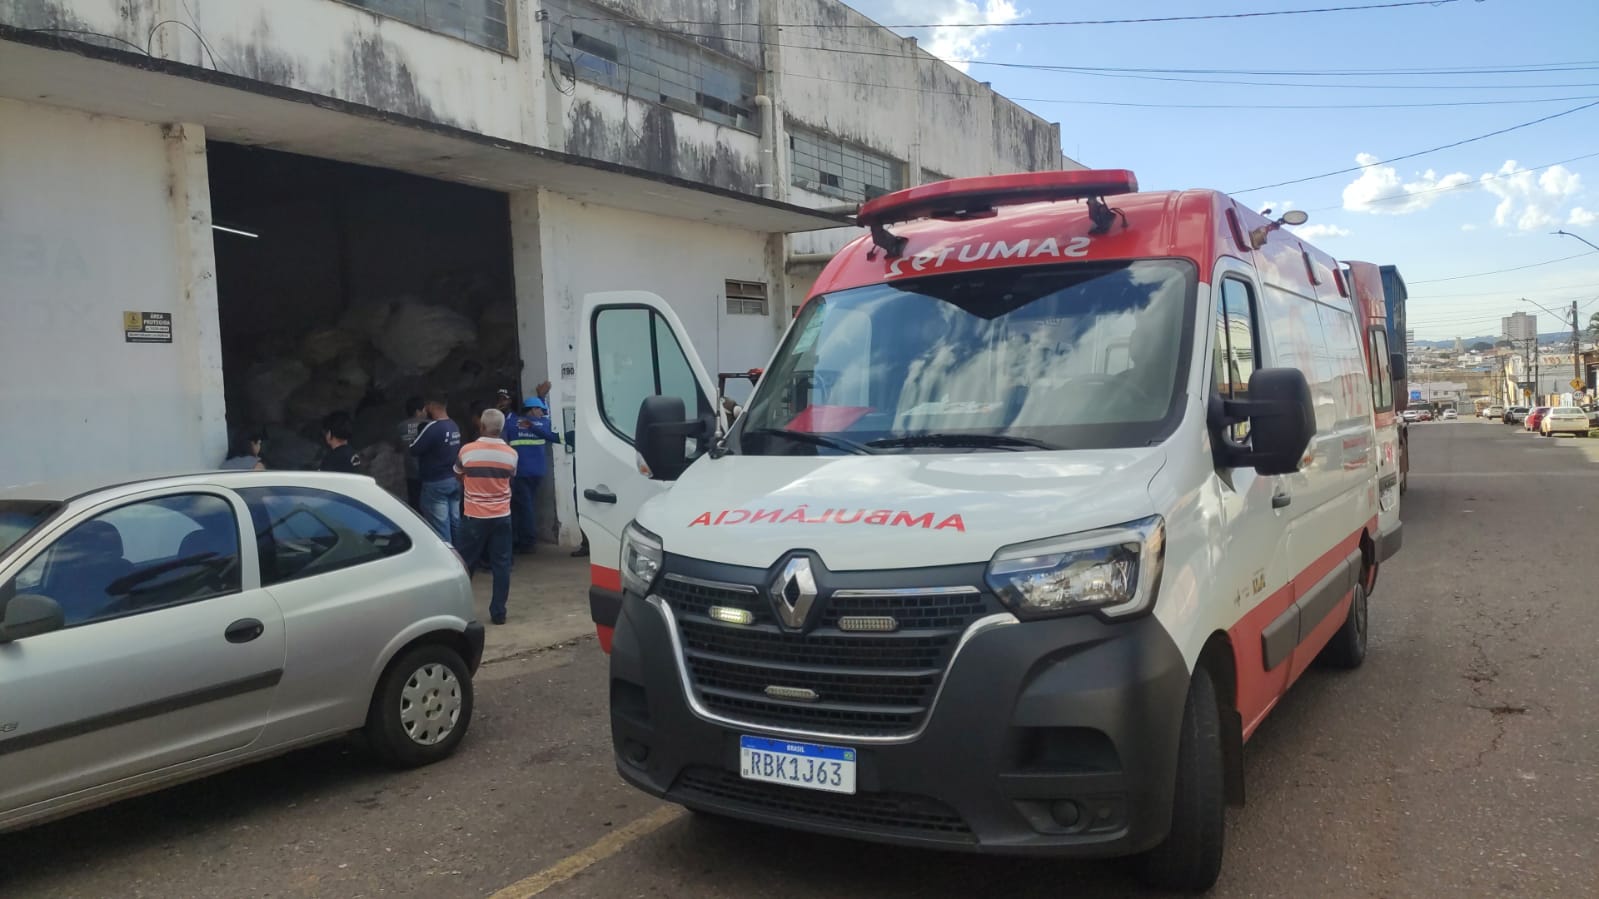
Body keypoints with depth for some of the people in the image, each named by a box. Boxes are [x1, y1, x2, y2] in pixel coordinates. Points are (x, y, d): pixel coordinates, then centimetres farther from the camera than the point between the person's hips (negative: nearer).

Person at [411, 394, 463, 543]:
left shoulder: (432, 427, -18)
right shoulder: (454, 427, 6)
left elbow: (414, 450, -13)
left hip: (435, 483, -8)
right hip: (454, 480, 8)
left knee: (440, 527, -3)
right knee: (455, 522, 13)